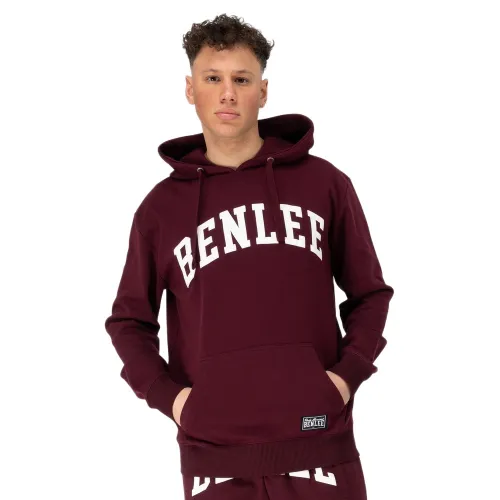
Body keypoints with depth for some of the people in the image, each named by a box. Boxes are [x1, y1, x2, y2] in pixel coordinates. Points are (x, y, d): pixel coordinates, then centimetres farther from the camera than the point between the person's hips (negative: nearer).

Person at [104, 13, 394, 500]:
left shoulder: (325, 184, 4)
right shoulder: (161, 207, 5)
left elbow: (369, 293, 11)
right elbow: (129, 320, 12)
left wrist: (348, 372, -3)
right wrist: (167, 394, -1)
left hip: (318, 441, 0)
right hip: (212, 451, 0)